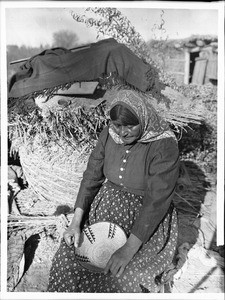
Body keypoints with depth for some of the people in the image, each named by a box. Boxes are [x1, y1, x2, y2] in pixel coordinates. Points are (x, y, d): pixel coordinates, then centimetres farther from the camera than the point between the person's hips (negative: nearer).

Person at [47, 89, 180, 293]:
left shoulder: (164, 145, -21)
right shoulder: (109, 134, -5)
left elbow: (157, 201, -24)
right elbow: (92, 176, -2)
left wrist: (129, 249, -27)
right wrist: (76, 222, -11)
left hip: (147, 218, -4)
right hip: (107, 206, 4)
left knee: (121, 277, -21)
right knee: (67, 258, -10)